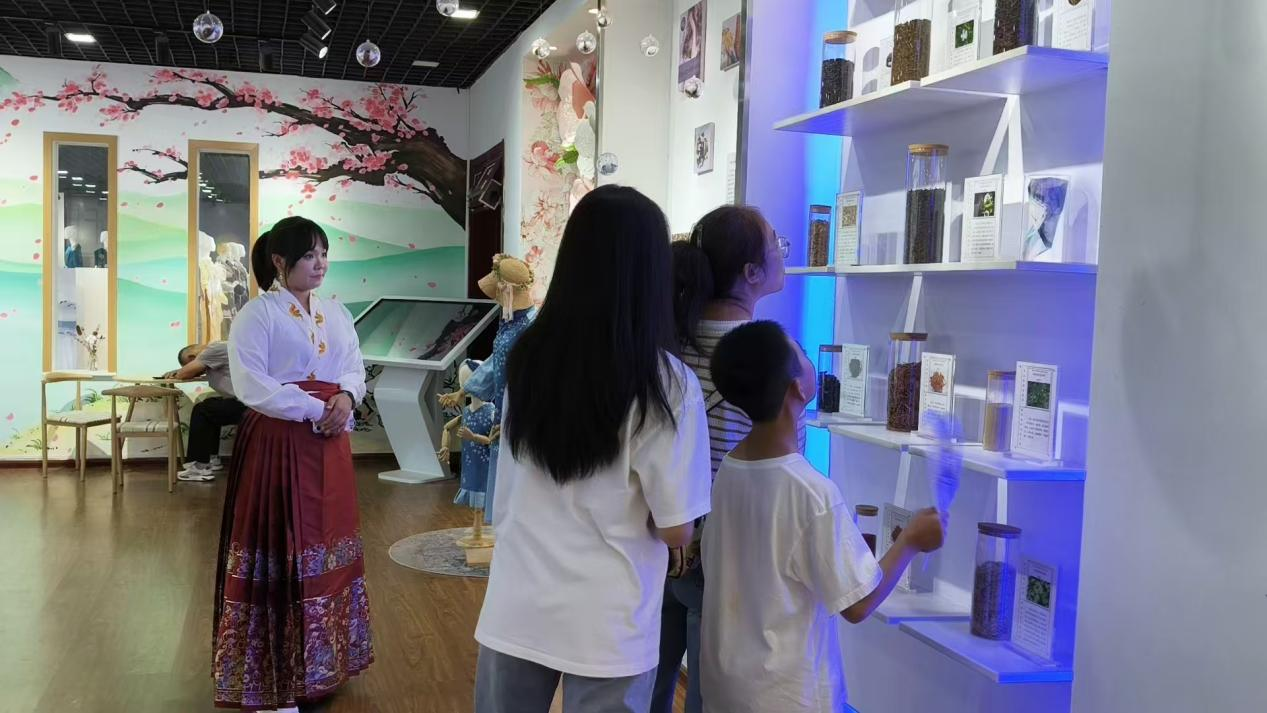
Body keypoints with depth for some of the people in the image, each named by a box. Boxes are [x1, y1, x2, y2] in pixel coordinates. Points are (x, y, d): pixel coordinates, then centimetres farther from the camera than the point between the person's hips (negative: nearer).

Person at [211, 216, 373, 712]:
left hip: (329, 443, 7)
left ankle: (320, 662, 27)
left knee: (328, 545, 12)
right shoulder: (257, 313, -8)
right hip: (277, 443, -7)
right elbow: (251, 385, -17)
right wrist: (314, 410, -19)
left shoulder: (337, 314, 13)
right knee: (281, 551, -1)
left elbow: (355, 369, 10)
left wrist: (345, 397, -12)